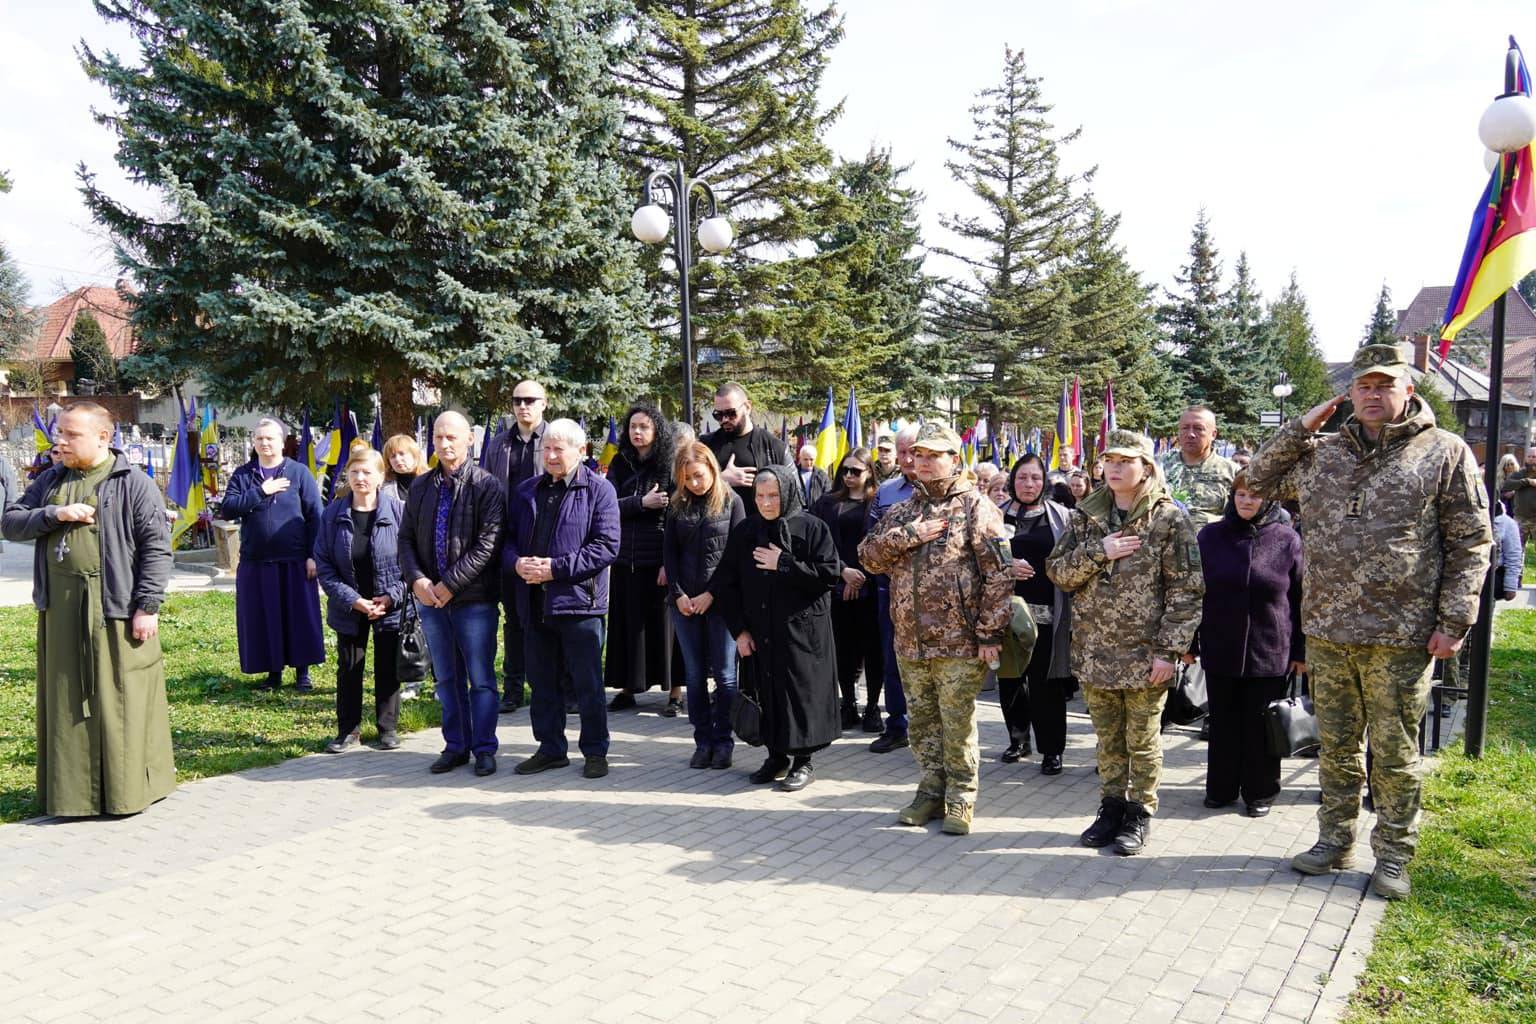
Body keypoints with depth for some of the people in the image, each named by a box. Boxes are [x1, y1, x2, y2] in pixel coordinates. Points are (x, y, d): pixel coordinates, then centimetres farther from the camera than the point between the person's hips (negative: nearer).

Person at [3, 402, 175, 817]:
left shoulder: (134, 484, -6)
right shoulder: (50, 481, 13)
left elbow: (156, 547, -9)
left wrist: (147, 606, -15)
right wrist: (55, 514, -10)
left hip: (116, 610, -6)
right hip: (60, 608, 6)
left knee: (121, 700, 0)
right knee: (66, 701, 11)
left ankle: (128, 789, 11)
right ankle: (73, 790, 22)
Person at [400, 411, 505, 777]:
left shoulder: (486, 485, -6)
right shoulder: (421, 487, 10)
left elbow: (487, 544, -13)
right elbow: (406, 538, 10)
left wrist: (449, 584, -16)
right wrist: (416, 579, -7)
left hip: (474, 598, -5)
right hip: (430, 597, 5)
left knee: (480, 678, 2)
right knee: (447, 678, 13)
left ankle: (484, 749, 13)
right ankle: (456, 746, 23)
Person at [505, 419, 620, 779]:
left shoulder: (598, 490, -4)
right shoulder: (527, 490, 14)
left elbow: (607, 546, -12)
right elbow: (508, 537, 15)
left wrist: (555, 568, -16)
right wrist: (517, 562, -8)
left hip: (578, 600, -5)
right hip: (534, 602, 5)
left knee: (588, 684, 2)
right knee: (542, 682, 14)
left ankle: (595, 751, 16)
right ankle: (550, 748, 27)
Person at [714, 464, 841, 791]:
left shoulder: (811, 528, -5)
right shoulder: (744, 531, 6)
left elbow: (831, 575, -12)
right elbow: (726, 583, 7)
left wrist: (783, 565, -15)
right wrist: (738, 629, 0)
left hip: (801, 629, -4)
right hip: (758, 632, 4)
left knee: (800, 692, 0)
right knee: (766, 694, 7)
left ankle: (803, 761, 14)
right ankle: (776, 755, 23)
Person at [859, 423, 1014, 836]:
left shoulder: (976, 508, -6)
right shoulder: (904, 511, 13)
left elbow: (999, 573, -11)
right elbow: (869, 554, 3)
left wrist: (990, 633, -16)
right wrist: (909, 534, -12)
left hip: (959, 642, -6)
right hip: (910, 641, 6)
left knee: (958, 725, 2)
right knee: (923, 723, 14)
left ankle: (961, 799, 16)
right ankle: (931, 792, 28)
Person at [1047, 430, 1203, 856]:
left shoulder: (1168, 518, -7)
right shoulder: (1086, 515, 5)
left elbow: (1186, 590, -9)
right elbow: (1057, 570, 2)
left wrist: (1169, 650, -14)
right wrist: (1098, 552, -15)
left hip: (1144, 654, -4)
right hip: (1095, 650, 4)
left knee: (1142, 740, 8)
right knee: (1107, 737, 15)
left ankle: (1140, 813, 23)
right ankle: (1111, 805, 29)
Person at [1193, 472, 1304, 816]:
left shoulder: (1287, 540, -2)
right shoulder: (1210, 536, 2)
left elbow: (1299, 598, 1)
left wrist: (1300, 650, 0)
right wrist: (1189, 642, 4)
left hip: (1269, 652, -1)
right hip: (1220, 647, 1)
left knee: (1262, 724, 7)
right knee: (1223, 722, 10)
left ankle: (1260, 791, 22)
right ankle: (1221, 787, 24)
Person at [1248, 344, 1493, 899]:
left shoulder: (1444, 452, -1)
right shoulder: (1323, 453, 9)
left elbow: (1471, 542, -1)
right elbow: (1259, 479, 20)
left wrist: (1453, 622, -7)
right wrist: (1301, 427, 7)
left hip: (1400, 636, -3)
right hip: (1327, 631, 4)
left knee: (1395, 753, 7)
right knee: (1336, 746, 15)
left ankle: (1393, 856, 22)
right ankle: (1335, 842, 29)